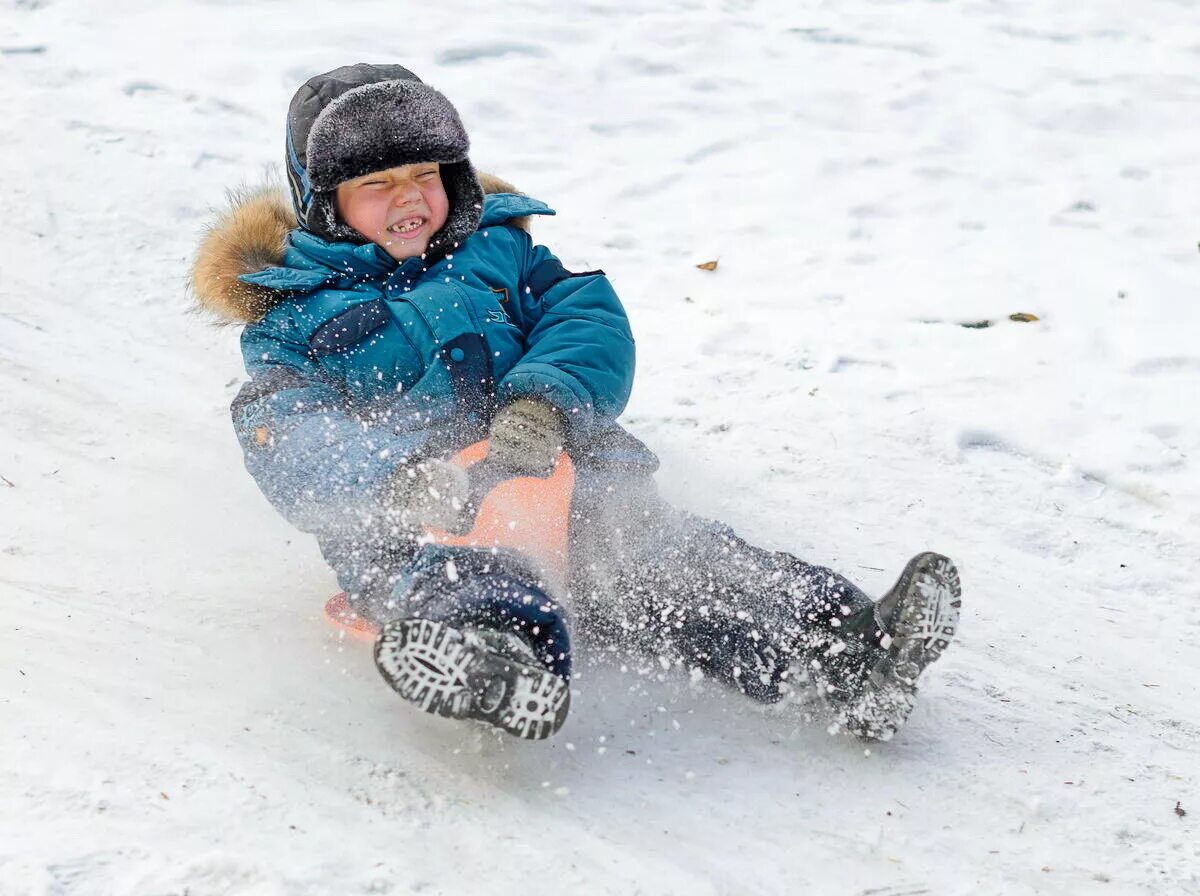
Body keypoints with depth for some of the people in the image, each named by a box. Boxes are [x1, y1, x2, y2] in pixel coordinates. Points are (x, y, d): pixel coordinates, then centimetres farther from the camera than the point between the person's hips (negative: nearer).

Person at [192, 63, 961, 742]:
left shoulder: (495, 247, 26)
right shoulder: (290, 315, 16)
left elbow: (592, 325, 9)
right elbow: (286, 437, -4)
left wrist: (545, 402, -16)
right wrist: (397, 473, -27)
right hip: (400, 523, -3)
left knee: (667, 557, -25)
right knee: (458, 579, -39)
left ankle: (846, 654, -46)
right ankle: (499, 663, -74)